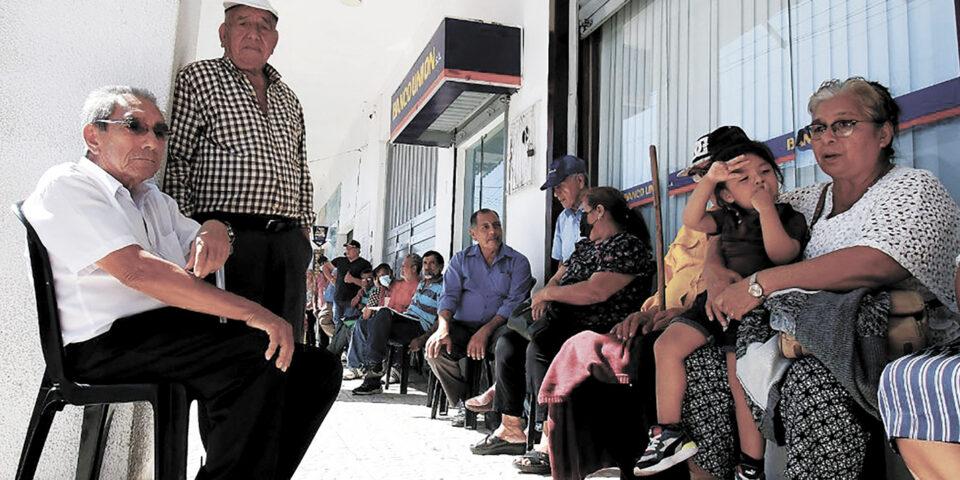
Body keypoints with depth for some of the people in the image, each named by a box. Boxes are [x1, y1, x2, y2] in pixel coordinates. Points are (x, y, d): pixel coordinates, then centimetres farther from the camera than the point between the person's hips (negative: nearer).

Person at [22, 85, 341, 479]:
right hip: (109, 342, -8)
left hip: (176, 333, 8)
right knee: (262, 356, -31)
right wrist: (250, 312, -23)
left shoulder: (154, 200, 26)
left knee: (318, 368, -8)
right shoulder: (66, 184, -2)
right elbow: (136, 270, -17)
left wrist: (214, 230, -1)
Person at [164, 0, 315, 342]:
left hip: (289, 241, 6)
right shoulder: (198, 78, 6)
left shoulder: (288, 99, 23)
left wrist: (304, 226, 15)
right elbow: (175, 162, -2)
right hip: (226, 234, -5)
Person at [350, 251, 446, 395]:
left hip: (421, 326, -9)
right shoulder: (422, 283, 23)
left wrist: (422, 339, -23)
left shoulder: (443, 287, -6)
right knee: (362, 325, -3)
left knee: (384, 313, -32)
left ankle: (374, 366, -30)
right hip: (407, 318, 9)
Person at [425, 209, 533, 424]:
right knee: (435, 348, -26)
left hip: (497, 326, -2)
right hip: (463, 326, 2)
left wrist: (485, 331, -21)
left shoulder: (518, 262, 5)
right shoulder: (460, 259, 13)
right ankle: (462, 403, -7)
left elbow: (513, 302, -7)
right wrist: (443, 329, -21)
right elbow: (449, 296, 1)